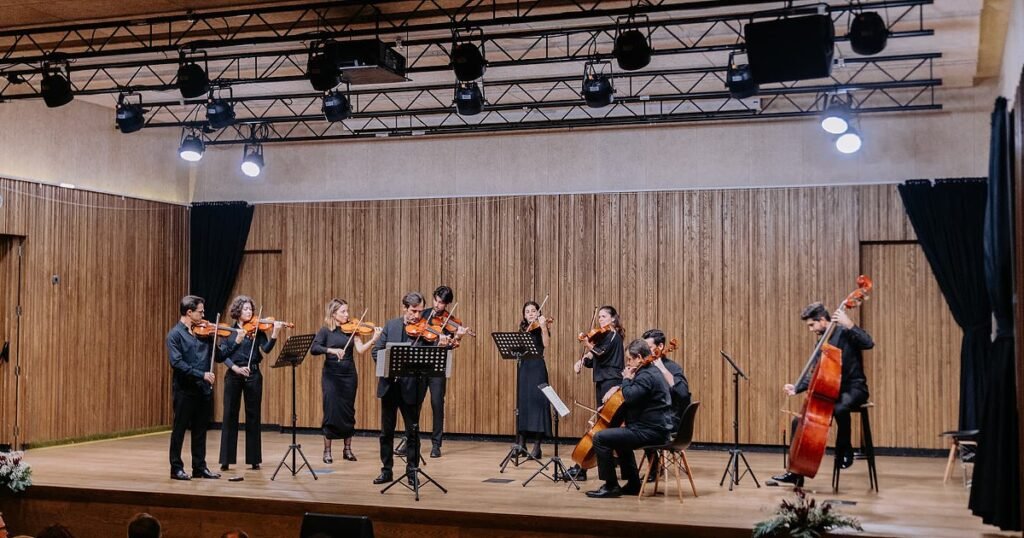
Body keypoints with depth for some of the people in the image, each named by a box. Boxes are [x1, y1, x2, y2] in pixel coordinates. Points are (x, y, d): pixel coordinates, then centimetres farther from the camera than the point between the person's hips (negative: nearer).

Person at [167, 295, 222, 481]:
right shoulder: (175, 334, -8)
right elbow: (176, 362, -19)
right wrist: (201, 374, -24)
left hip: (204, 389, 6)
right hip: (184, 390, -6)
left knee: (200, 430, 11)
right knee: (179, 429, 4)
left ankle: (200, 467, 19)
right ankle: (176, 468, 13)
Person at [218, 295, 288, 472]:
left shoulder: (257, 330, 3)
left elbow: (266, 349, -11)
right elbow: (222, 354, -4)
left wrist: (275, 334, -27)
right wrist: (235, 367, -18)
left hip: (253, 375, 0)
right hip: (233, 375, 0)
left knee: (253, 416, 4)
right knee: (230, 416, 2)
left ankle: (254, 459, 10)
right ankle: (226, 459, 8)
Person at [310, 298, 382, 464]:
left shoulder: (351, 329, 4)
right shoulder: (325, 331, -3)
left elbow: (360, 349, -8)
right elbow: (314, 349, -15)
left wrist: (374, 339, -23)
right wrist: (331, 350, -29)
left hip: (349, 375, 3)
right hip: (331, 375, -3)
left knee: (348, 411, 7)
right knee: (331, 410, -4)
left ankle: (347, 449, 19)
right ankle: (327, 450, 8)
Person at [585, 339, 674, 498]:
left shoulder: (646, 376, -17)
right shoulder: (651, 371, 16)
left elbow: (630, 397, -29)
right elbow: (635, 396, 27)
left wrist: (626, 379, -13)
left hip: (650, 432, -11)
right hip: (657, 428, 11)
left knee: (600, 438, -12)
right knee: (620, 437, 35)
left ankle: (611, 486, -6)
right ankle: (633, 484, 33)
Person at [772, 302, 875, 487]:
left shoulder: (845, 333, -9)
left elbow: (868, 343, -28)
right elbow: (813, 373, 16)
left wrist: (849, 325, -34)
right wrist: (797, 388, 1)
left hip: (854, 388, -7)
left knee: (840, 409, -42)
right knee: (799, 420, -4)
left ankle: (845, 452, -16)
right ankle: (795, 473, 4)